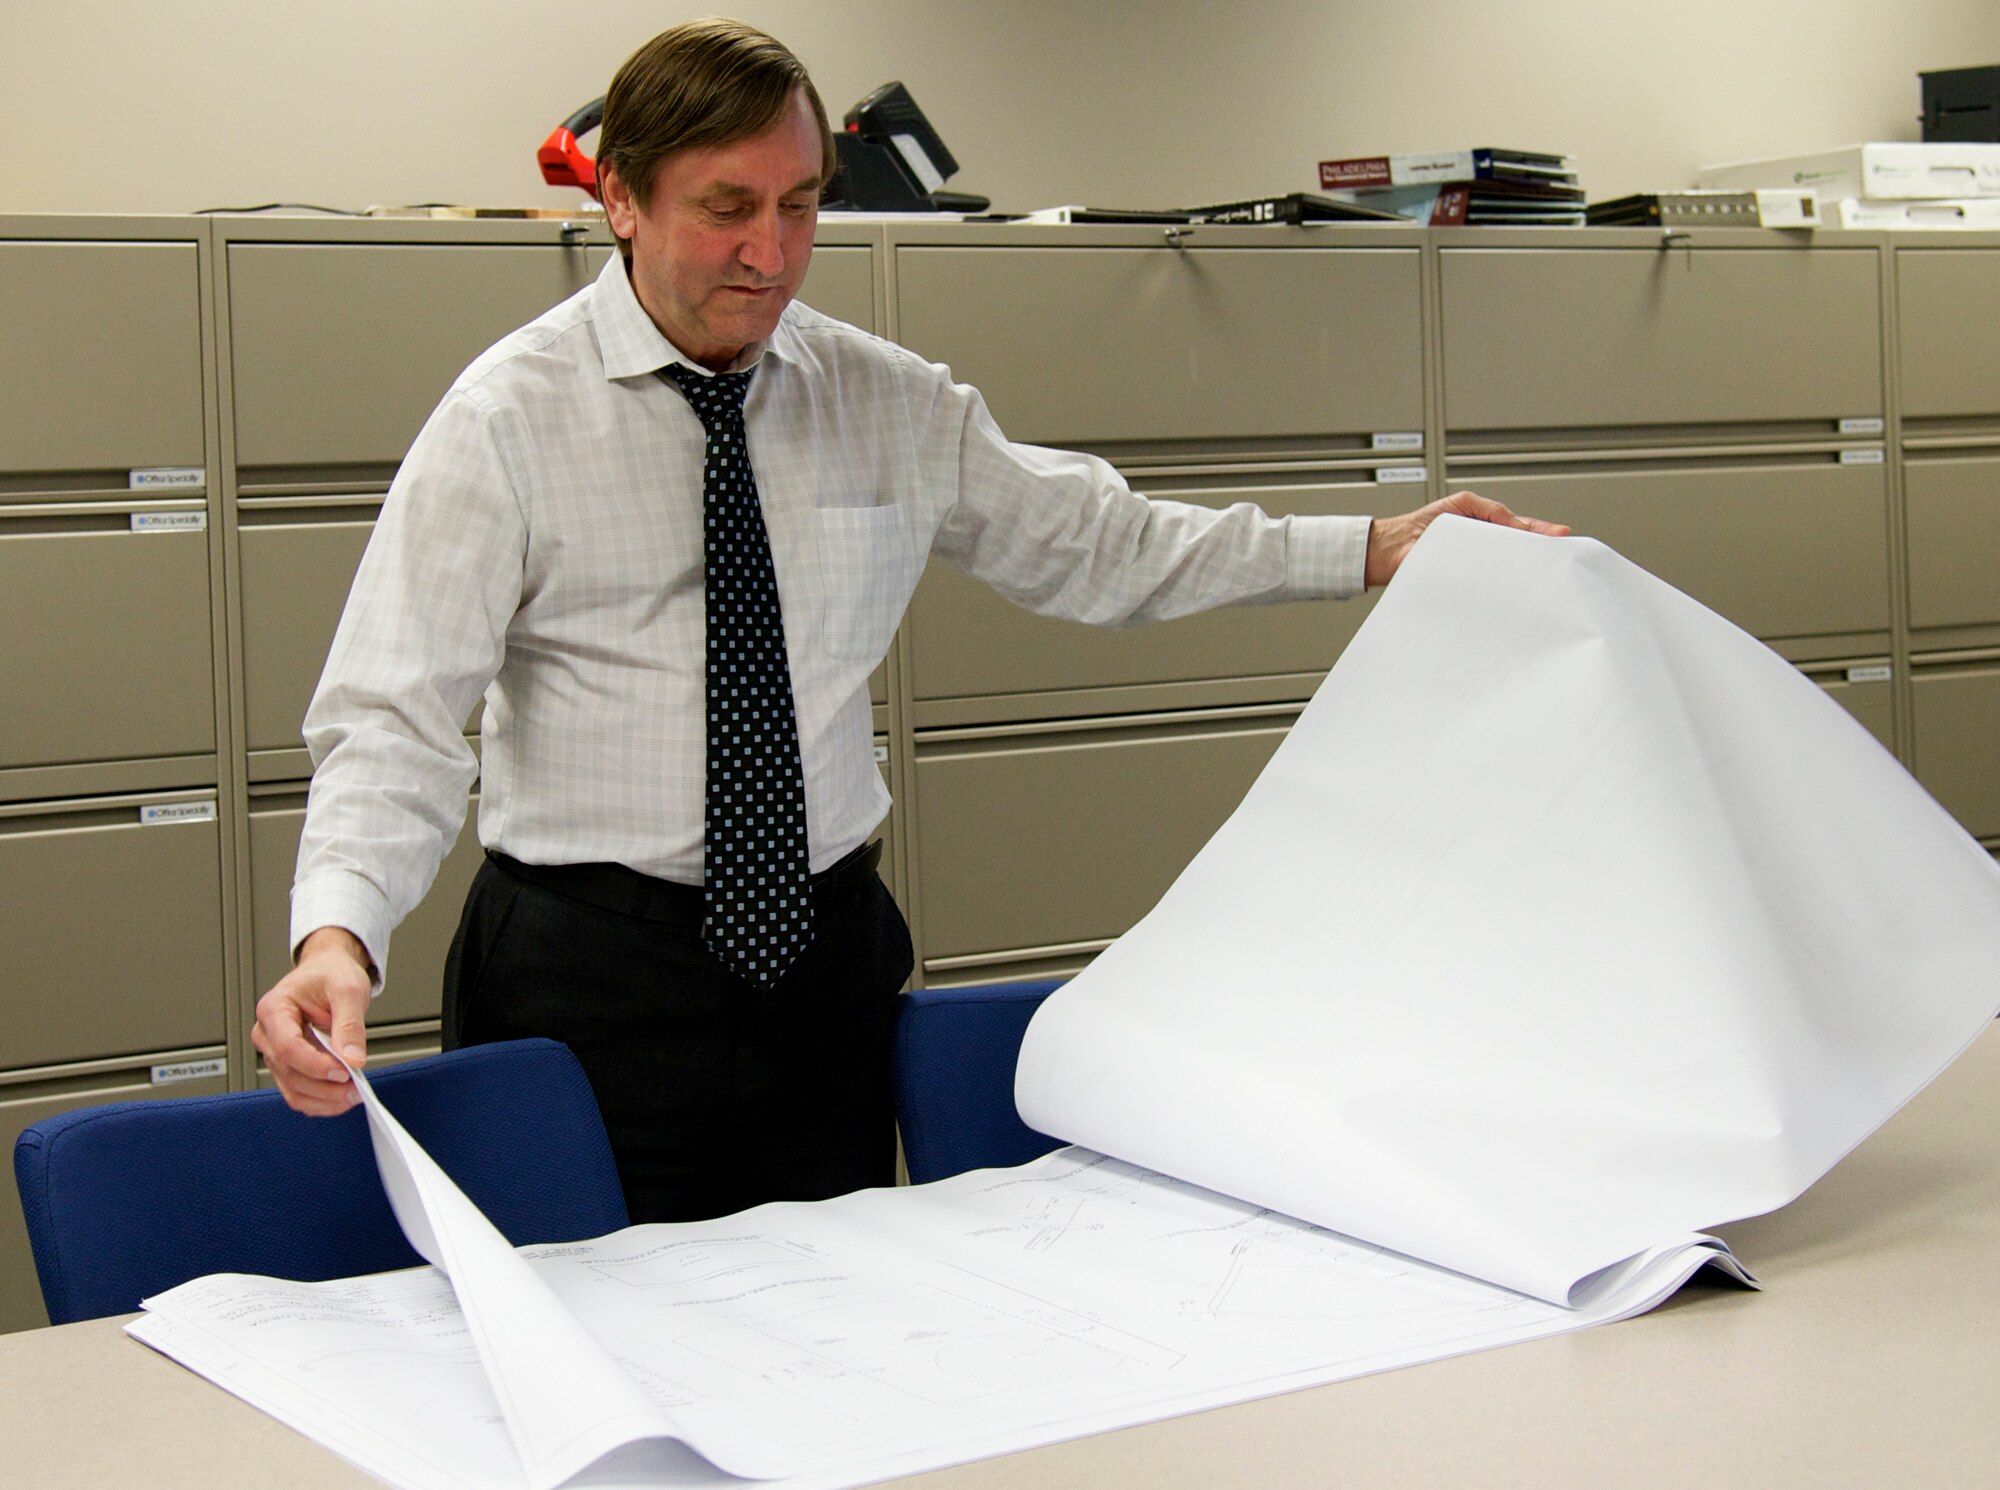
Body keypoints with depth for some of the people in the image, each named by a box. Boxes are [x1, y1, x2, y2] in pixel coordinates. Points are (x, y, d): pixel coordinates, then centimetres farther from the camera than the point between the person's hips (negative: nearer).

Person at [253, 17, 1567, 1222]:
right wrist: (338, 939, -30)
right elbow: (399, 722, -13)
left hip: (826, 961, 4)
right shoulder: (509, 419, -8)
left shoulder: (887, 403, 5)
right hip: (587, 971, -4)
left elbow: (1094, 546, 13)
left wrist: (1376, 551, 6)